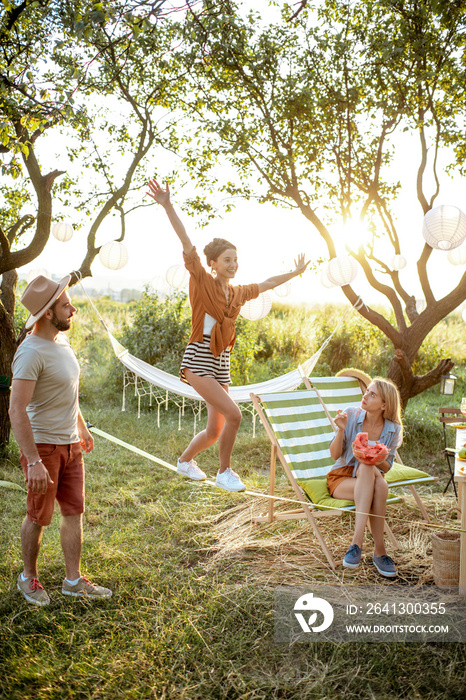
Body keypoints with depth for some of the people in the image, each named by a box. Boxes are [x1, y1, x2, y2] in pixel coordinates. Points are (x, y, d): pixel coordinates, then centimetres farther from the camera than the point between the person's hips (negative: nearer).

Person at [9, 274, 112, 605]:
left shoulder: (62, 341, 6)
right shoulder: (31, 352, -22)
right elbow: (17, 410, -26)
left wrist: (82, 427, 24)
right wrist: (33, 462, -29)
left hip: (71, 444, 8)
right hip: (43, 446, -8)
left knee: (74, 511, 12)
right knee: (38, 517, 8)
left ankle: (74, 580, 24)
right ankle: (29, 577, 30)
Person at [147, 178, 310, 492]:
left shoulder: (238, 292, 11)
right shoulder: (202, 281, -5)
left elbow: (266, 284, 27)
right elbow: (188, 244, -15)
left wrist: (295, 272, 36)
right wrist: (168, 206, -23)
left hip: (222, 362, 7)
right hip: (199, 359, -7)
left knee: (215, 431, 12)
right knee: (233, 415, -18)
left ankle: (185, 460, 40)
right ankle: (224, 472, 3)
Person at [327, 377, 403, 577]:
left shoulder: (393, 430, -5)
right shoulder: (351, 415, -9)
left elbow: (386, 467, 3)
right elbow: (334, 455, -7)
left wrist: (378, 460, -20)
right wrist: (341, 430, -23)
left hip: (371, 476, 1)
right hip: (341, 478, -1)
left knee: (367, 469, -36)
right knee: (377, 488, -33)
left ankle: (357, 542, -33)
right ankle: (379, 549, -27)